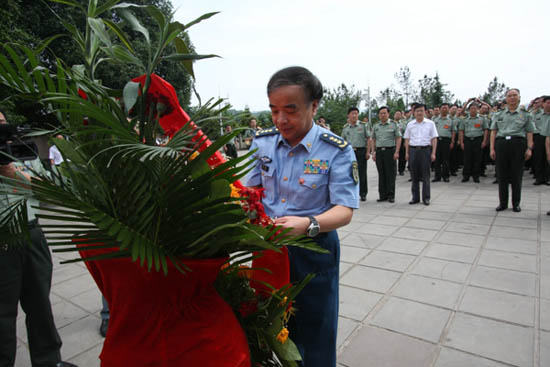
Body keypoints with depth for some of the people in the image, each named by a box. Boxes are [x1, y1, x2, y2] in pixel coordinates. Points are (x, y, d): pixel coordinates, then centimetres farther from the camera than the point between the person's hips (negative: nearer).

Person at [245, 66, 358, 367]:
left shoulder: (337, 150, -15)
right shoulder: (262, 141, -2)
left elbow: (344, 211, -19)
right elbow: (249, 188, 2)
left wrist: (308, 224, -37)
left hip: (313, 250, -3)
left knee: (314, 331, 16)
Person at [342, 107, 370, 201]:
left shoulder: (364, 125, 2)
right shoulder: (345, 127, 10)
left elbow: (368, 139, 0)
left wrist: (368, 152, -7)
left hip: (361, 151, -3)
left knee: (362, 173, 0)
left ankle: (363, 194, 10)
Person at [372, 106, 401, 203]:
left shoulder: (394, 125, 2)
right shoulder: (376, 126, 13)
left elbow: (398, 139, -1)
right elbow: (373, 140, 16)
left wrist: (396, 152, -11)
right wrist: (373, 152, 7)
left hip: (390, 151, -3)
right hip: (379, 151, 4)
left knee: (390, 174, -2)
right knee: (381, 174, 6)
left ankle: (391, 195, 6)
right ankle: (382, 195, 13)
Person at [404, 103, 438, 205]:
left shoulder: (430, 123, 4)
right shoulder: (410, 124, 9)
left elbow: (434, 139, 2)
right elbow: (407, 139, 10)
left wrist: (433, 153, -6)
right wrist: (407, 153, 2)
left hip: (425, 150, -2)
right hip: (413, 150, 2)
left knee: (425, 175, 1)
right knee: (414, 175, 6)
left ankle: (426, 198, 9)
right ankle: (415, 197, 14)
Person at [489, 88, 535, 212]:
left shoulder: (525, 115, 11)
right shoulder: (498, 115, 13)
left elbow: (529, 132, 6)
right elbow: (493, 132, 9)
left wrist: (529, 148, -6)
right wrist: (492, 148, 0)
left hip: (518, 143, -1)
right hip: (501, 143, 1)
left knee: (517, 174, 2)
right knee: (502, 174, 2)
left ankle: (516, 203, 13)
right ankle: (503, 203, 12)